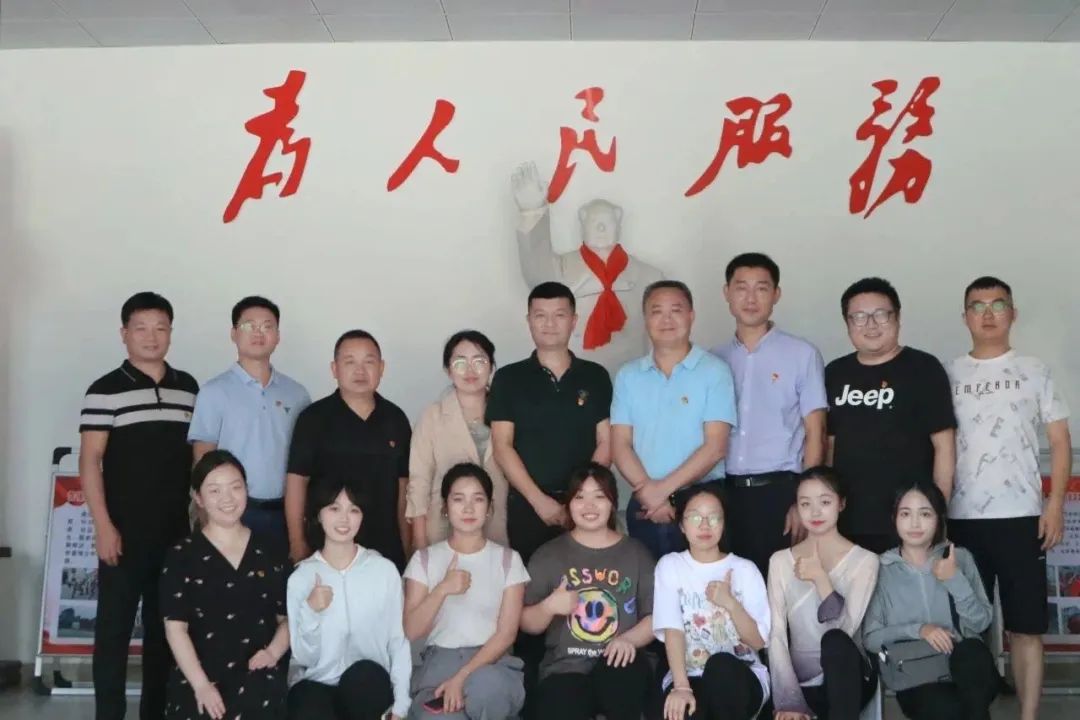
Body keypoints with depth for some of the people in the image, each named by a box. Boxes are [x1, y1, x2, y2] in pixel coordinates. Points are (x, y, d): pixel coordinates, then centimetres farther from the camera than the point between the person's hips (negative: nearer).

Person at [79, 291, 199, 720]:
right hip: (125, 531, -4)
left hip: (176, 531, 4)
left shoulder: (189, 388, 8)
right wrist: (103, 525, -13)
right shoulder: (105, 390, -5)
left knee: (165, 626, 12)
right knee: (114, 627, 2)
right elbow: (90, 461, -7)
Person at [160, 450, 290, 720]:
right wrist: (201, 685, -14)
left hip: (258, 679, 1)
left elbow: (287, 617, 14)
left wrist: (273, 652, -8)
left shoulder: (269, 553, 11)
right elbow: (175, 627, -3)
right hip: (198, 676, -1)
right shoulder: (182, 556, 3)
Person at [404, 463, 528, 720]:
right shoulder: (425, 558, 9)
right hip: (439, 660, 0)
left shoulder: (508, 559, 7)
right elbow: (412, 631, 2)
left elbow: (506, 633, -2)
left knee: (487, 686, -39)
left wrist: (462, 678, -16)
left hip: (492, 661, 1)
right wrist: (442, 590, -15)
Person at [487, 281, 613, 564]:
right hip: (527, 505, -1)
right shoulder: (509, 378, 3)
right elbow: (502, 447, -3)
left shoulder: (596, 376, 6)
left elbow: (605, 443, 3)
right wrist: (539, 500, -11)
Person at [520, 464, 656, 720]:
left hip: (618, 663, 1)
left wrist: (629, 639, -14)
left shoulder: (635, 553, 10)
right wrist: (548, 607, -11)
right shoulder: (548, 555, 9)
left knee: (619, 672, -35)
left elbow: (655, 616, 5)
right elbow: (527, 624, 9)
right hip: (565, 667, -1)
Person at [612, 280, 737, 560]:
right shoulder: (628, 375, 8)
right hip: (644, 507, 3)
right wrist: (648, 492, -12)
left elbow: (715, 447, -9)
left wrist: (664, 487, -14)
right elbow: (620, 444, 3)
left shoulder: (714, 371, -3)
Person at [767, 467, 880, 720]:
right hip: (801, 683, 1)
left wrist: (820, 577, -22)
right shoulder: (780, 561, 4)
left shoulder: (865, 560, -2)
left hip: (847, 679, 0)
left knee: (834, 641, -35)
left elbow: (843, 630, -14)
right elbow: (776, 635, -4)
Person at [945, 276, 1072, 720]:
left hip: (1020, 516, -1)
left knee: (1025, 627, 2)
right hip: (961, 518, 1)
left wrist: (1055, 504, -6)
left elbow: (1060, 441, 5)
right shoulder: (949, 375, 9)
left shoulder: (1033, 371, 7)